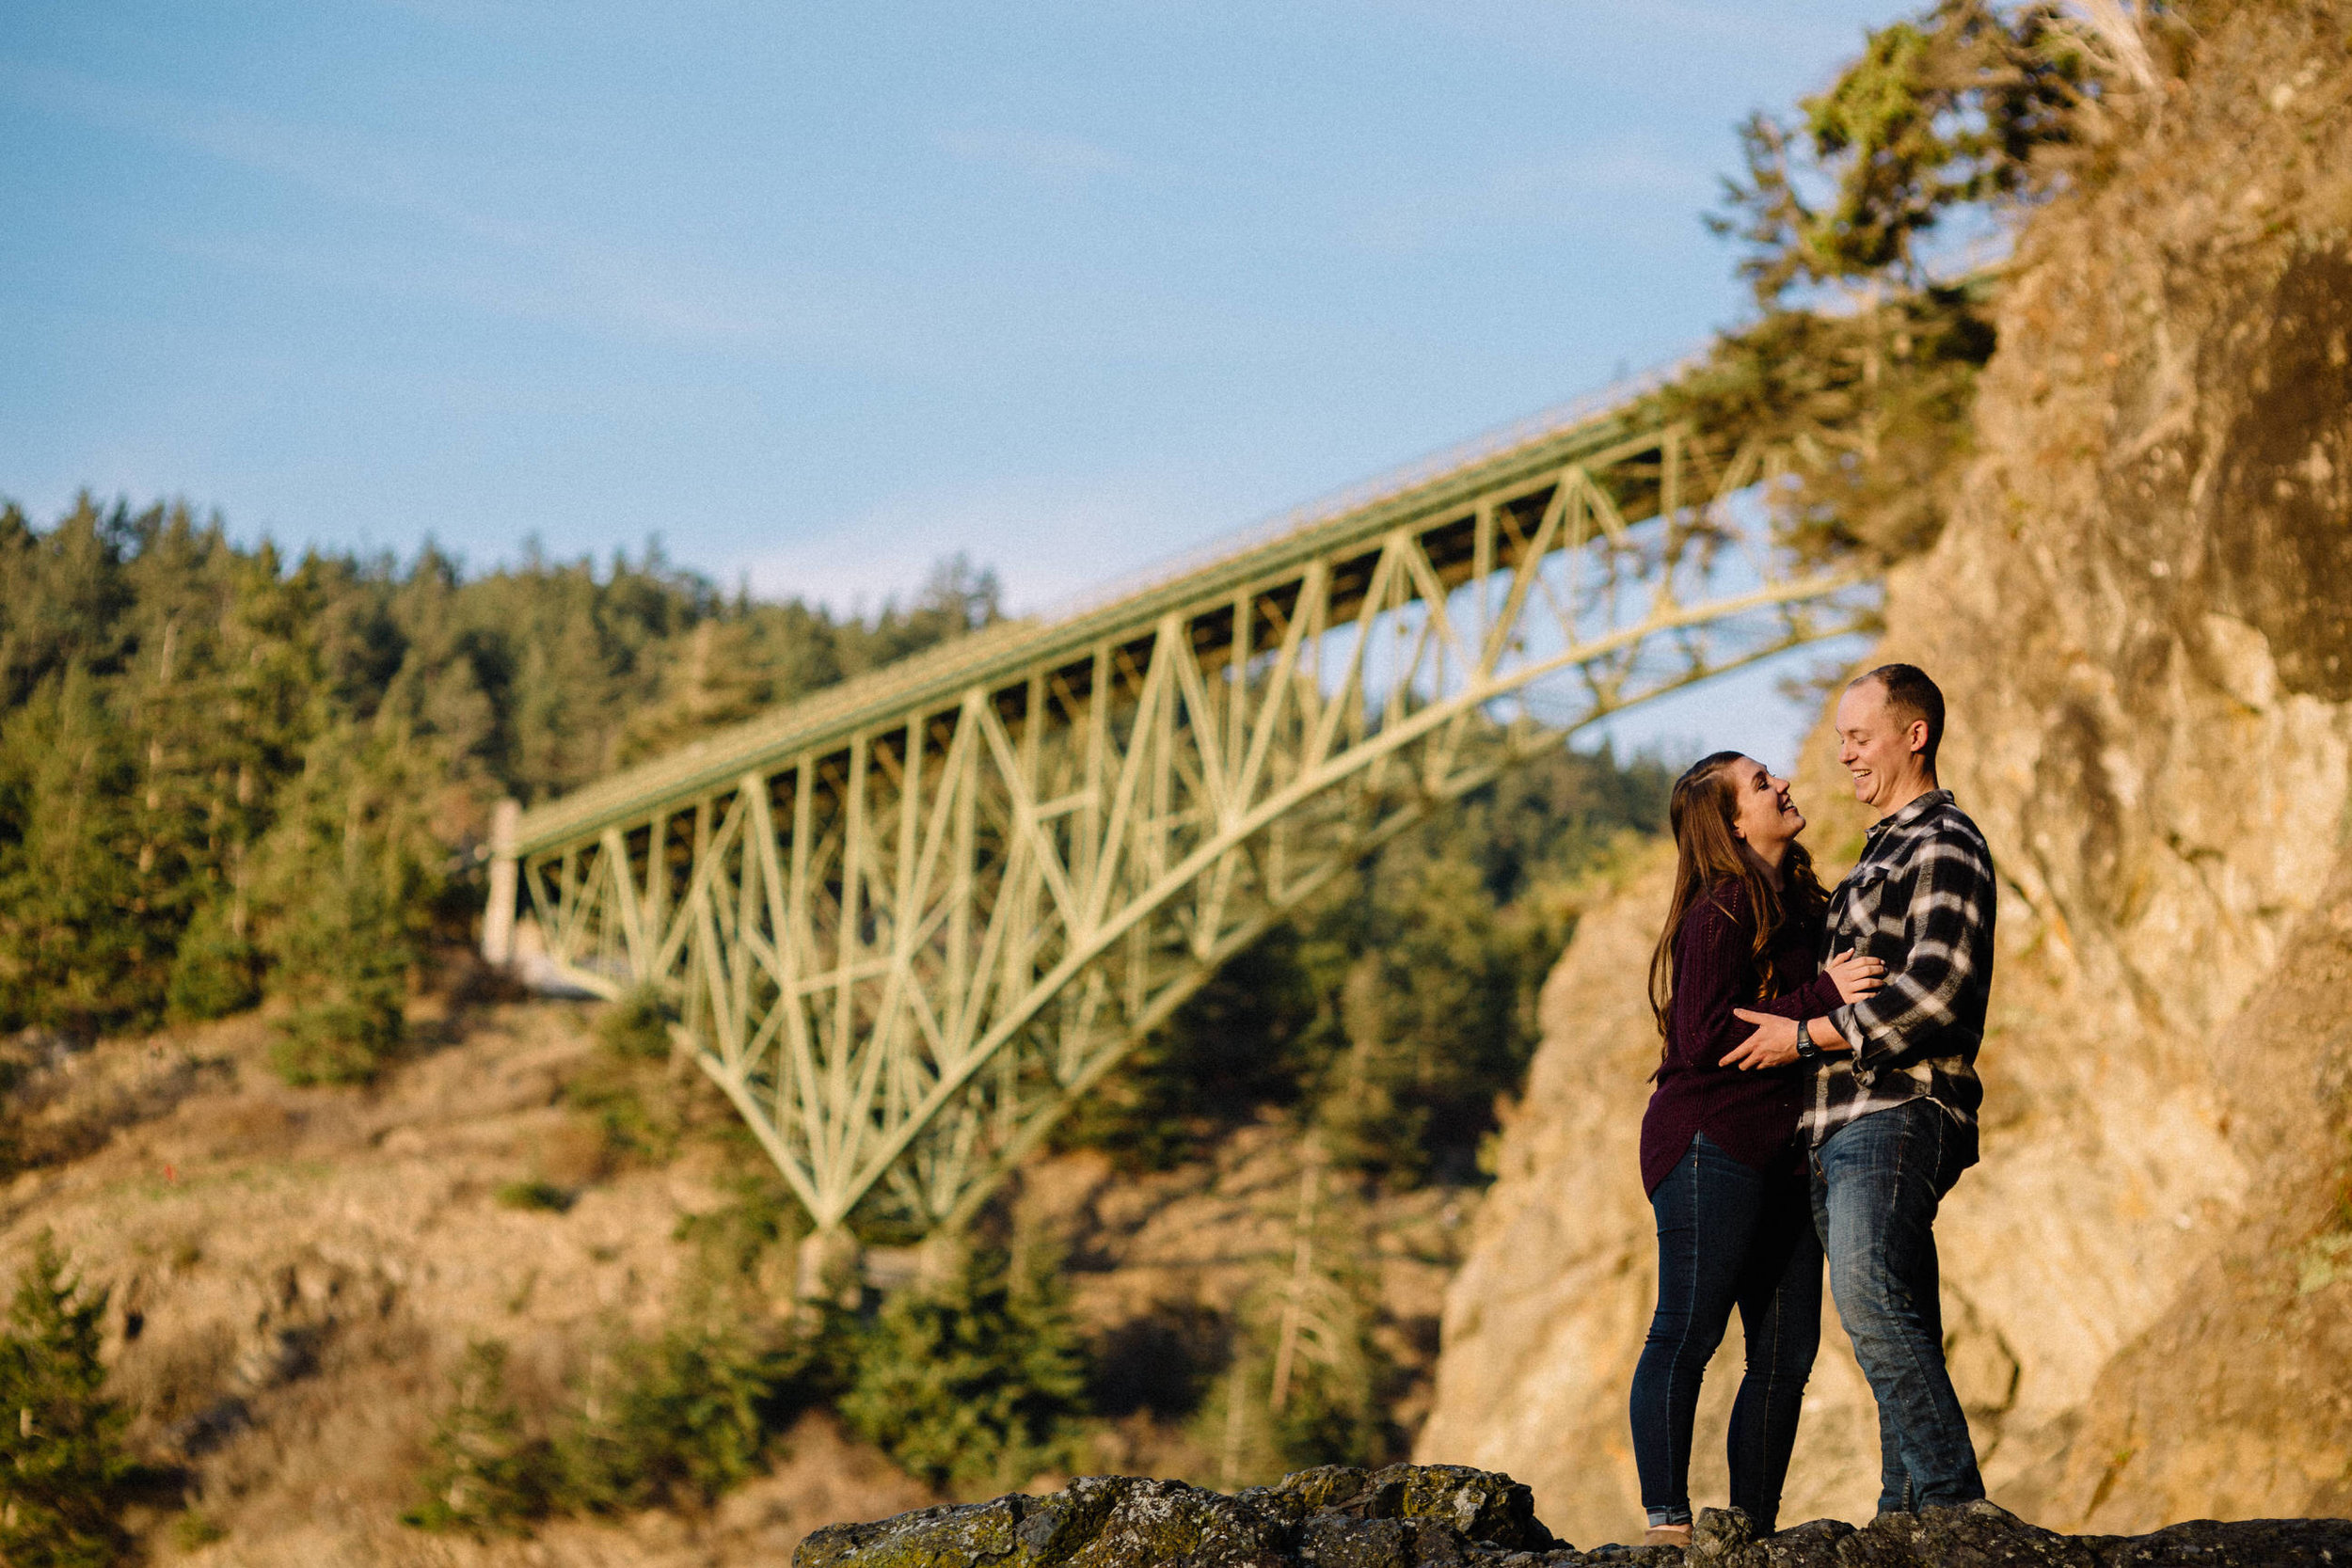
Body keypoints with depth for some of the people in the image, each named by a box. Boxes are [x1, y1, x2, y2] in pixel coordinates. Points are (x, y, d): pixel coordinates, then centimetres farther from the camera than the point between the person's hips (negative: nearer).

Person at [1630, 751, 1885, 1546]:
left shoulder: (1793, 902, 16)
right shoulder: (1723, 913, -12)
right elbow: (1703, 1037, -20)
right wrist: (1820, 996, -20)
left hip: (1777, 1152, 9)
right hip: (1712, 1144, -9)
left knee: (1788, 1348, 6)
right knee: (1689, 1331, -8)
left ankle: (1753, 1529, 11)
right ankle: (1667, 1521, -8)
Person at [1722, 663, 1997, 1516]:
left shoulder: (1944, 846, -5)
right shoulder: (1882, 853, 26)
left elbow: (1936, 993, -17)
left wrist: (1807, 1035, -13)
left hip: (1896, 1114, -10)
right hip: (1841, 1124, 10)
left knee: (1872, 1302, -22)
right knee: (1899, 1331, 6)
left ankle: (1953, 1502, -24)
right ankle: (1905, 1517, 6)